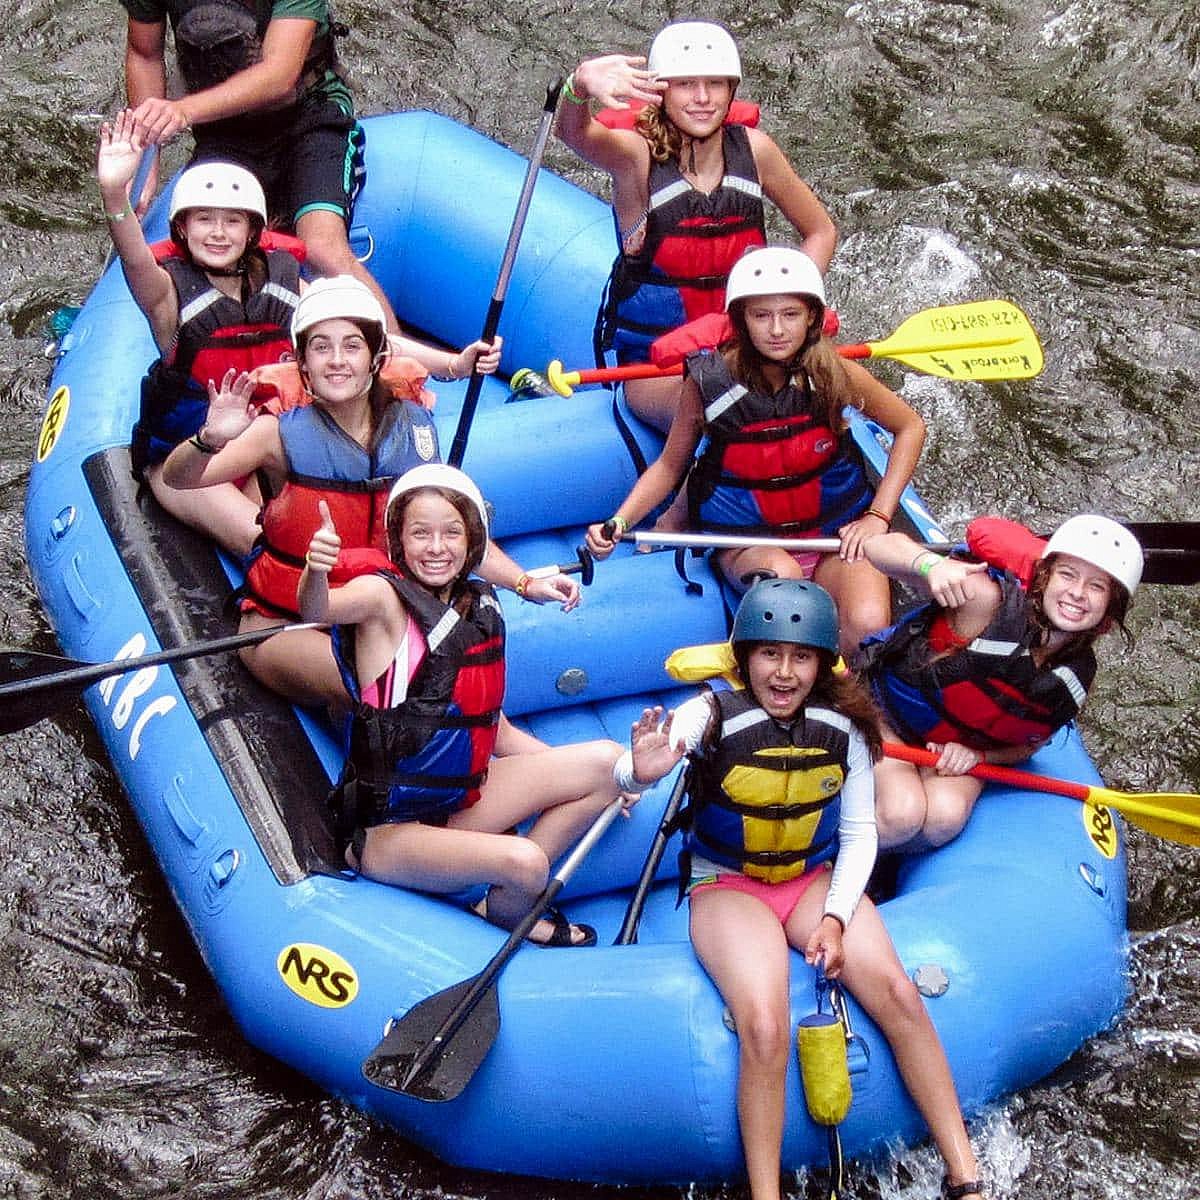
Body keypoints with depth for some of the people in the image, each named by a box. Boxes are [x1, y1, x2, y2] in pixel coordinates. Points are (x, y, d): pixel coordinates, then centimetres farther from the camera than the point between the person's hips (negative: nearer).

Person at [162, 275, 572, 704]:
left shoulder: (412, 427, -1)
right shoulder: (283, 432, -11)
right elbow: (178, 479, -21)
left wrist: (526, 584, -4)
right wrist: (210, 440, -42)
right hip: (283, 623, -4)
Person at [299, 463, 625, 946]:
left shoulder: (479, 609, 9)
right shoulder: (383, 595, -10)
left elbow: (496, 730, 13)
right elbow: (319, 611, -32)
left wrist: (611, 777, 5)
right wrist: (315, 571, -55)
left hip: (460, 795, 7)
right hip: (387, 828, -7)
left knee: (605, 761, 0)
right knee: (523, 861, -29)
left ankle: (506, 898, 0)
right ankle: (506, 918, 7)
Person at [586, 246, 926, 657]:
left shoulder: (835, 374, -9)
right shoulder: (709, 383, -12)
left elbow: (910, 428, 6)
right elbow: (669, 466, 3)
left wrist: (878, 516, -2)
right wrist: (617, 523, -12)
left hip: (835, 530, 1)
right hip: (747, 540, -1)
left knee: (869, 625, -27)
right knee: (782, 575, -36)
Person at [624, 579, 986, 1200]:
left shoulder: (844, 726, -6)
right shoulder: (712, 715, -16)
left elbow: (859, 832, 3)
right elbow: (632, 771, -33)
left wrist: (836, 917, -11)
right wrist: (643, 772, -57)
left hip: (816, 881, 3)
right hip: (727, 887, -3)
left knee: (897, 994, -20)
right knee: (764, 1028, -29)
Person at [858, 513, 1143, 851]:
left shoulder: (1076, 680, -12)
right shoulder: (990, 599, -29)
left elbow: (1026, 746, 5)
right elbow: (881, 546, -29)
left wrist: (977, 755, -16)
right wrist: (933, 563, -50)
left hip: (961, 751, 4)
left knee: (946, 817, -29)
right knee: (902, 815, -31)